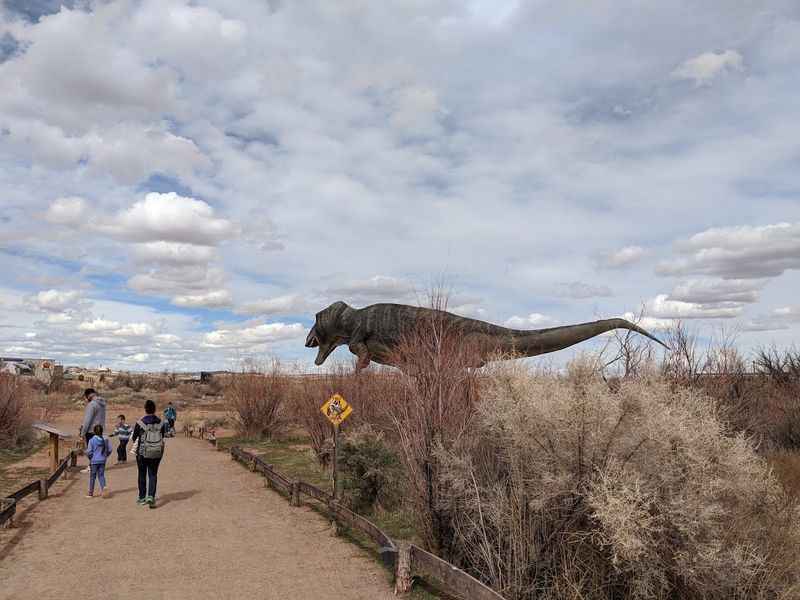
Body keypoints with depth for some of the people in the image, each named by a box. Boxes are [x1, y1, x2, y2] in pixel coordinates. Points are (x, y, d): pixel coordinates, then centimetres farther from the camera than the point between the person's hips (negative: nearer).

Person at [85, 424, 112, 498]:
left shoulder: (92, 440, -11)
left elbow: (89, 451, -12)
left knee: (92, 476, 9)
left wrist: (90, 457, 7)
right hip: (102, 461, 2)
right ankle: (103, 487, -14)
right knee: (101, 475, 10)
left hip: (94, 461, -2)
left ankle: (91, 493, 17)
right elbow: (109, 450, 0)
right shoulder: (105, 440, -2)